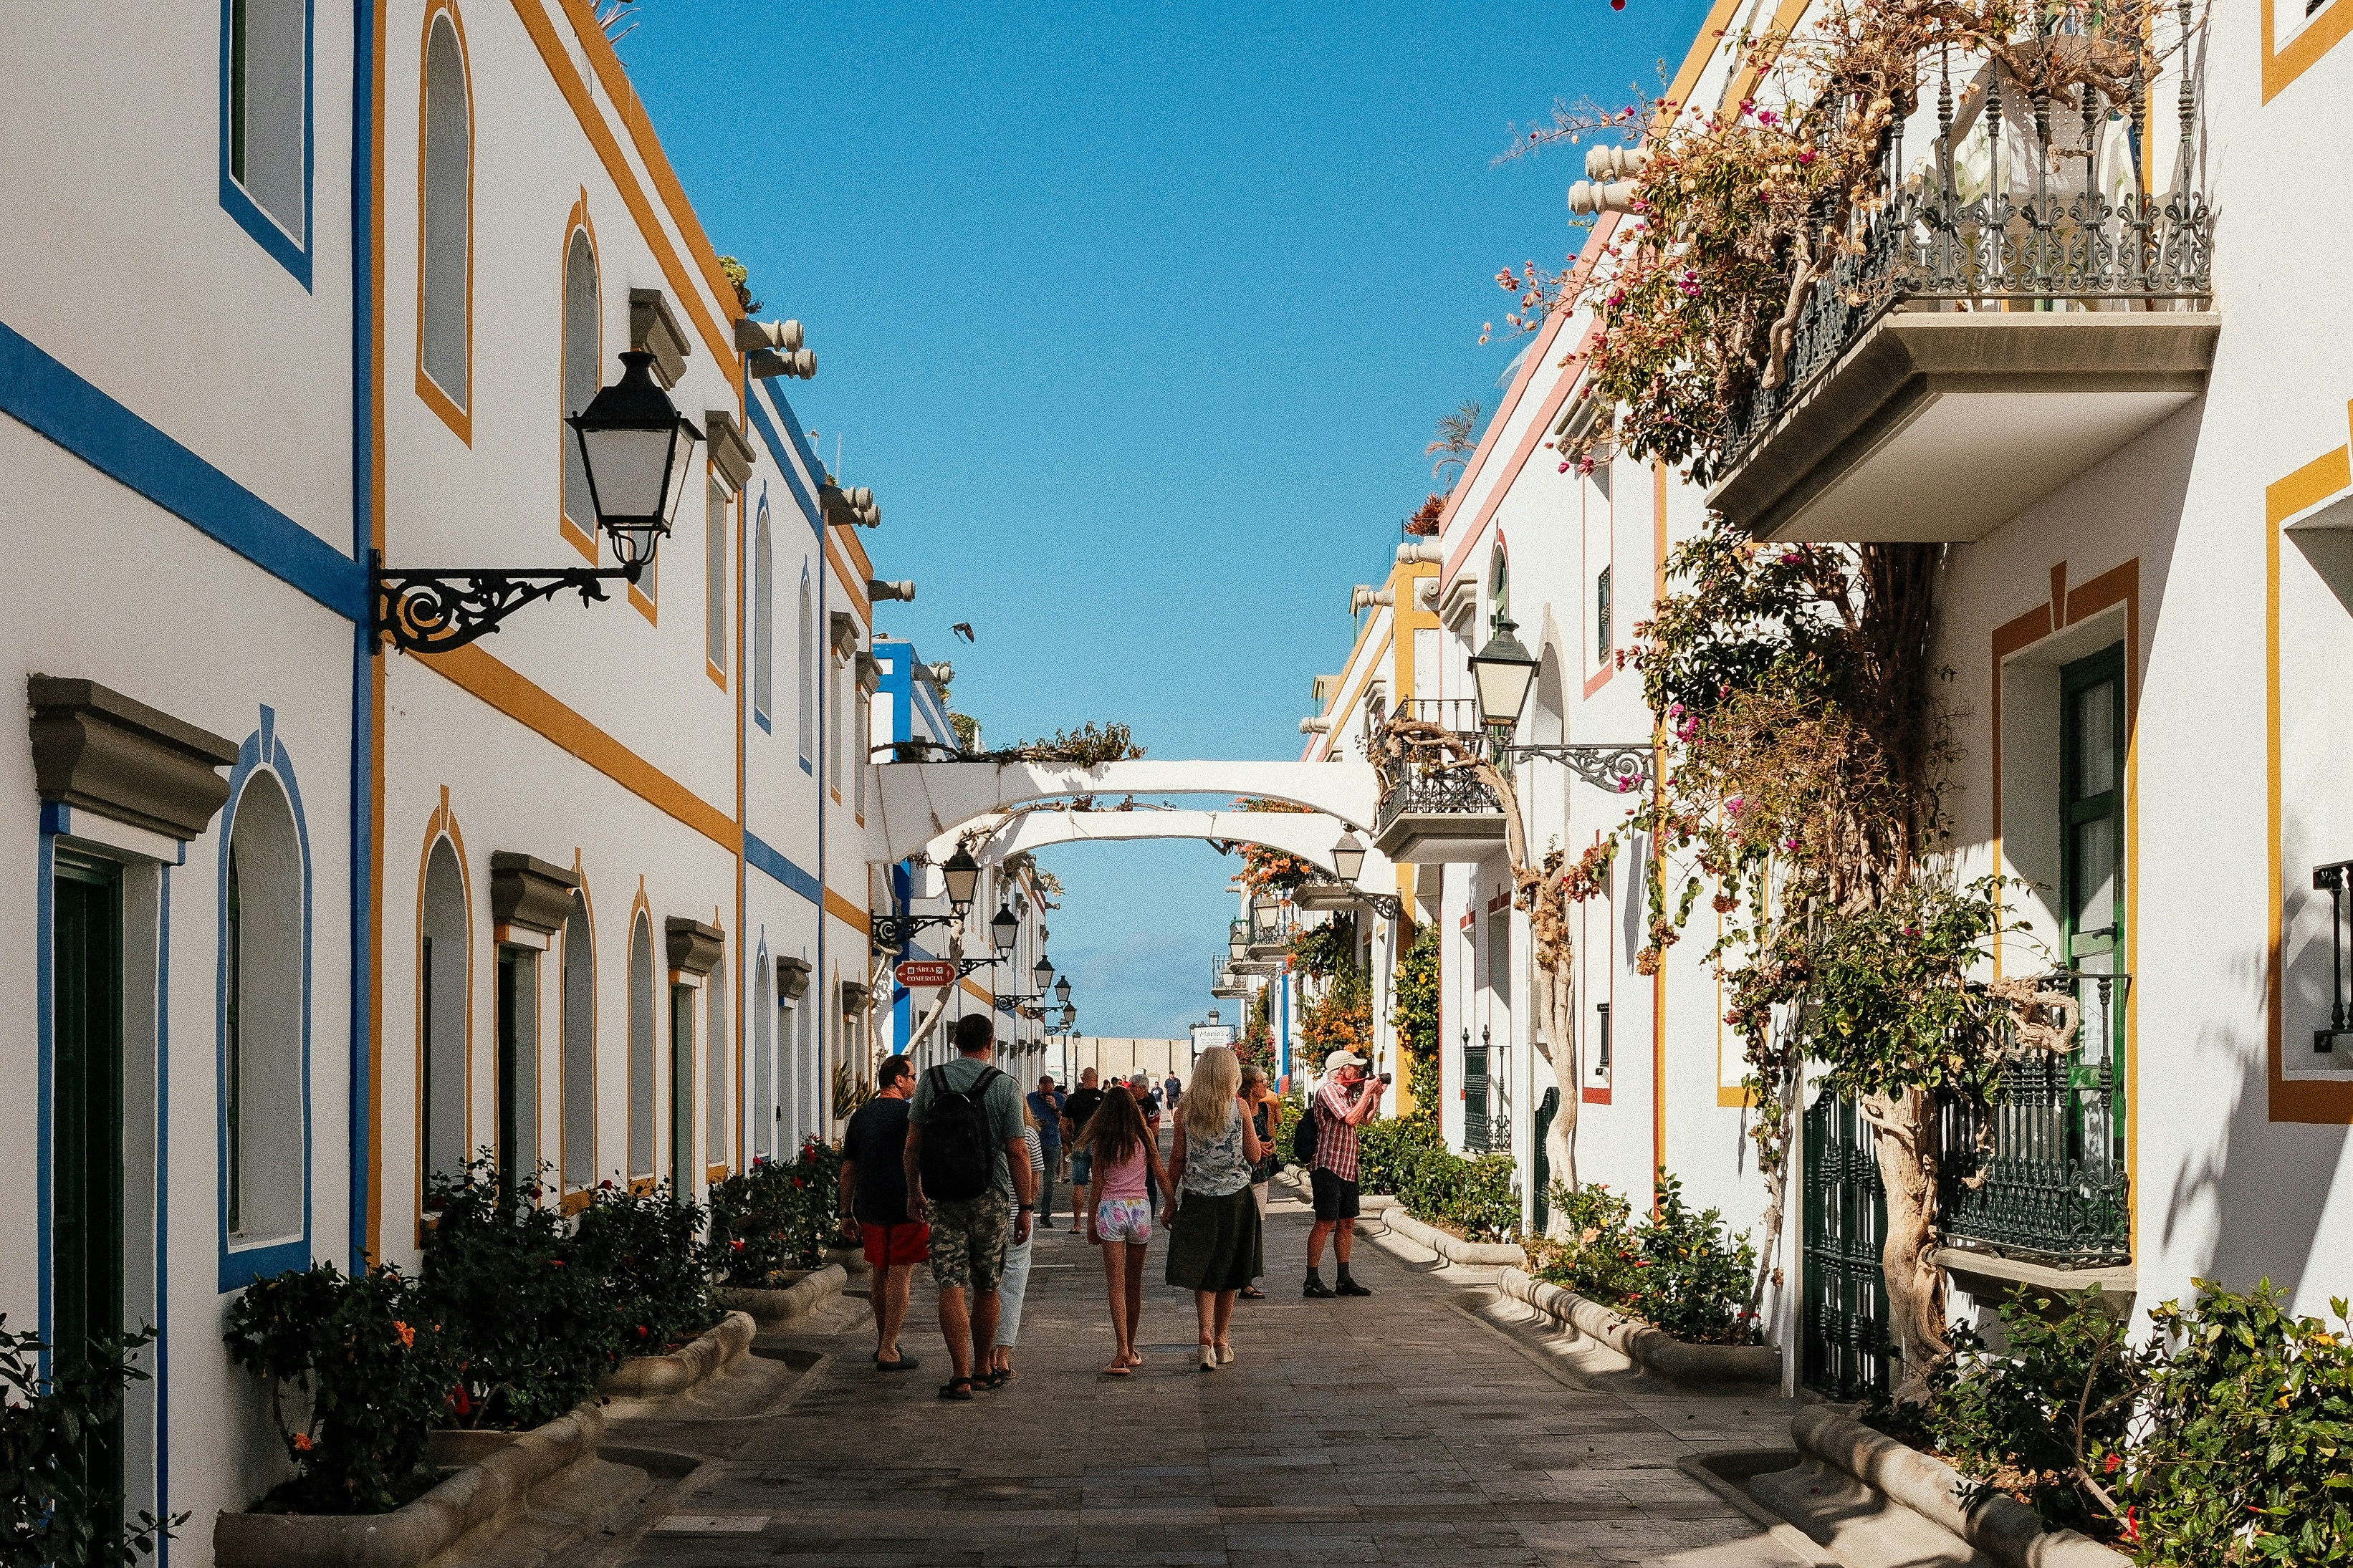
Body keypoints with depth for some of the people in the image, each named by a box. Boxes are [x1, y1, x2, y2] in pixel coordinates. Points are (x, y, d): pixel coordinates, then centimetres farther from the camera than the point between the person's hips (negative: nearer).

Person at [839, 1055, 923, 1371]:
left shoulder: (860, 1116, 10)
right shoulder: (910, 1114, -8)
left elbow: (848, 1169, 12)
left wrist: (847, 1213, 17)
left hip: (869, 1209, 6)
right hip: (906, 1208, -6)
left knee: (880, 1273, 18)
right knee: (900, 1275, -2)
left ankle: (883, 1342, 30)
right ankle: (888, 1352, -5)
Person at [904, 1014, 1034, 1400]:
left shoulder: (930, 1081, -1)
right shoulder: (1003, 1086, -6)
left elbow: (913, 1144, 3)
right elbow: (1018, 1153, -7)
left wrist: (913, 1192, 15)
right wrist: (1025, 1208, -1)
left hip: (944, 1200, 0)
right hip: (991, 1199, 0)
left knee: (951, 1287, -2)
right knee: (986, 1288, 13)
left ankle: (961, 1377, -10)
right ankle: (983, 1371, 24)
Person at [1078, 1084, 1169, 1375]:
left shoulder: (1102, 1141, -3)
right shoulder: (1144, 1136, 1)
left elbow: (1097, 1185, -1)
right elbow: (1160, 1173, 3)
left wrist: (1091, 1222, 7)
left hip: (1110, 1210, -2)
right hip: (1140, 1208, 2)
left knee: (1116, 1285, -5)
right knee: (1134, 1285, 13)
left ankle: (1122, 1350, -18)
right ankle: (1131, 1351, 21)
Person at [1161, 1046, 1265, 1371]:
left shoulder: (1187, 1109, -2)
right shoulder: (1238, 1107, -6)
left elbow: (1178, 1159, 0)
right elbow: (1254, 1156, 0)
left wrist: (1170, 1203, 8)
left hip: (1196, 1198, 0)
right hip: (1235, 1198, 0)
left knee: (1203, 1272, 3)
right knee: (1229, 1272, 13)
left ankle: (1206, 1336, -15)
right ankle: (1222, 1340, 22)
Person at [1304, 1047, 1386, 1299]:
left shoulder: (1348, 1093, 16)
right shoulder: (1329, 1090, -12)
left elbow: (1365, 1119, 24)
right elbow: (1351, 1119, -21)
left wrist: (1377, 1095, 13)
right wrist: (1367, 1092, -11)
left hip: (1348, 1168, 9)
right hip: (1328, 1167, -9)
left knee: (1346, 1223, 10)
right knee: (1325, 1223, -9)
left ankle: (1345, 1280, 16)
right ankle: (1312, 1282, -6)